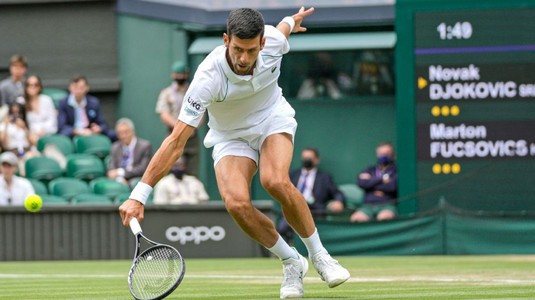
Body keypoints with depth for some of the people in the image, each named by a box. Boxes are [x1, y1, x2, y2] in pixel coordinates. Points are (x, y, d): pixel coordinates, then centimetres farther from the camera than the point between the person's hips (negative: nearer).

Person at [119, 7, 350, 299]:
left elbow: (284, 26, 5)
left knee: (276, 182, -31)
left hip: (273, 119, 1)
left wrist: (292, 20, 31)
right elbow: (176, 141, -34)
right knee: (236, 202, -28)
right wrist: (138, 195, -39)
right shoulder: (208, 78, -34)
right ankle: (291, 263, -3)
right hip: (230, 136, -1)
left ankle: (319, 256, -10)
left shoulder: (274, 41, -24)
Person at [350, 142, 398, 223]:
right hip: (368, 206, 2)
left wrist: (370, 181, 4)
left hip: (387, 206, -2)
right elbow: (360, 182, 3)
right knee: (357, 218, -34)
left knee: (384, 217, -41)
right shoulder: (370, 170, 23)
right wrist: (381, 180, -1)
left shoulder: (395, 171, 12)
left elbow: (392, 186, -7)